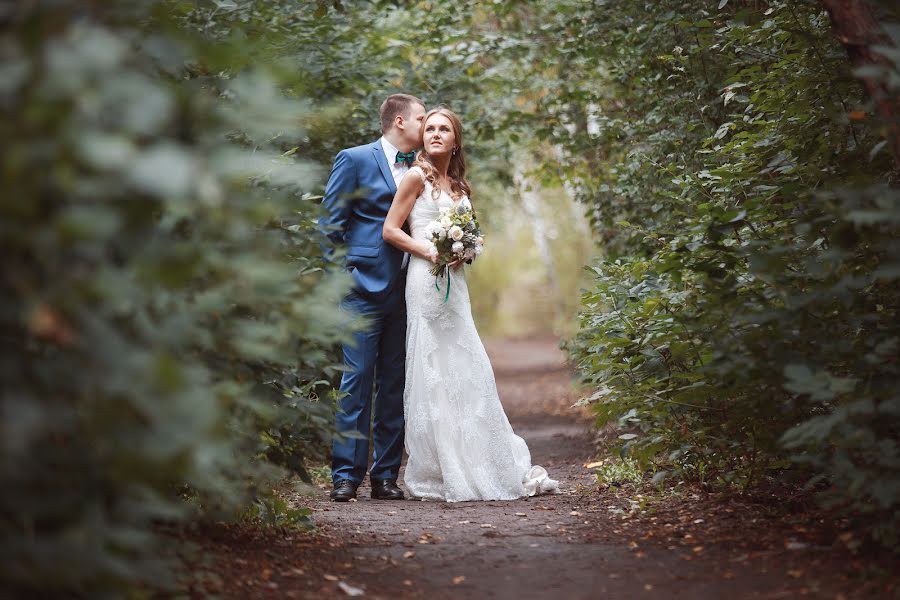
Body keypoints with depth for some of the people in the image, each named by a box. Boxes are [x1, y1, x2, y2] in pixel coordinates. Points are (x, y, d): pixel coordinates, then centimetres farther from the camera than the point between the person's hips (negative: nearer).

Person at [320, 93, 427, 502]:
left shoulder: (418, 167, 15)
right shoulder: (354, 160, -2)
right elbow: (331, 224, -2)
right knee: (357, 380, -6)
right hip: (365, 288, -6)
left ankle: (386, 475, 12)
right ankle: (346, 475, -1)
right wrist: (344, 274, -6)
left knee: (394, 384, 7)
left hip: (403, 291, 6)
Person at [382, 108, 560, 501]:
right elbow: (390, 231, -6)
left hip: (455, 281, 7)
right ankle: (436, 476, 0)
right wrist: (430, 252, -14)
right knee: (433, 374, -5)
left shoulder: (458, 185, 17)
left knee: (468, 372, 6)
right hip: (426, 279, -7)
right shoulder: (418, 177, -3)